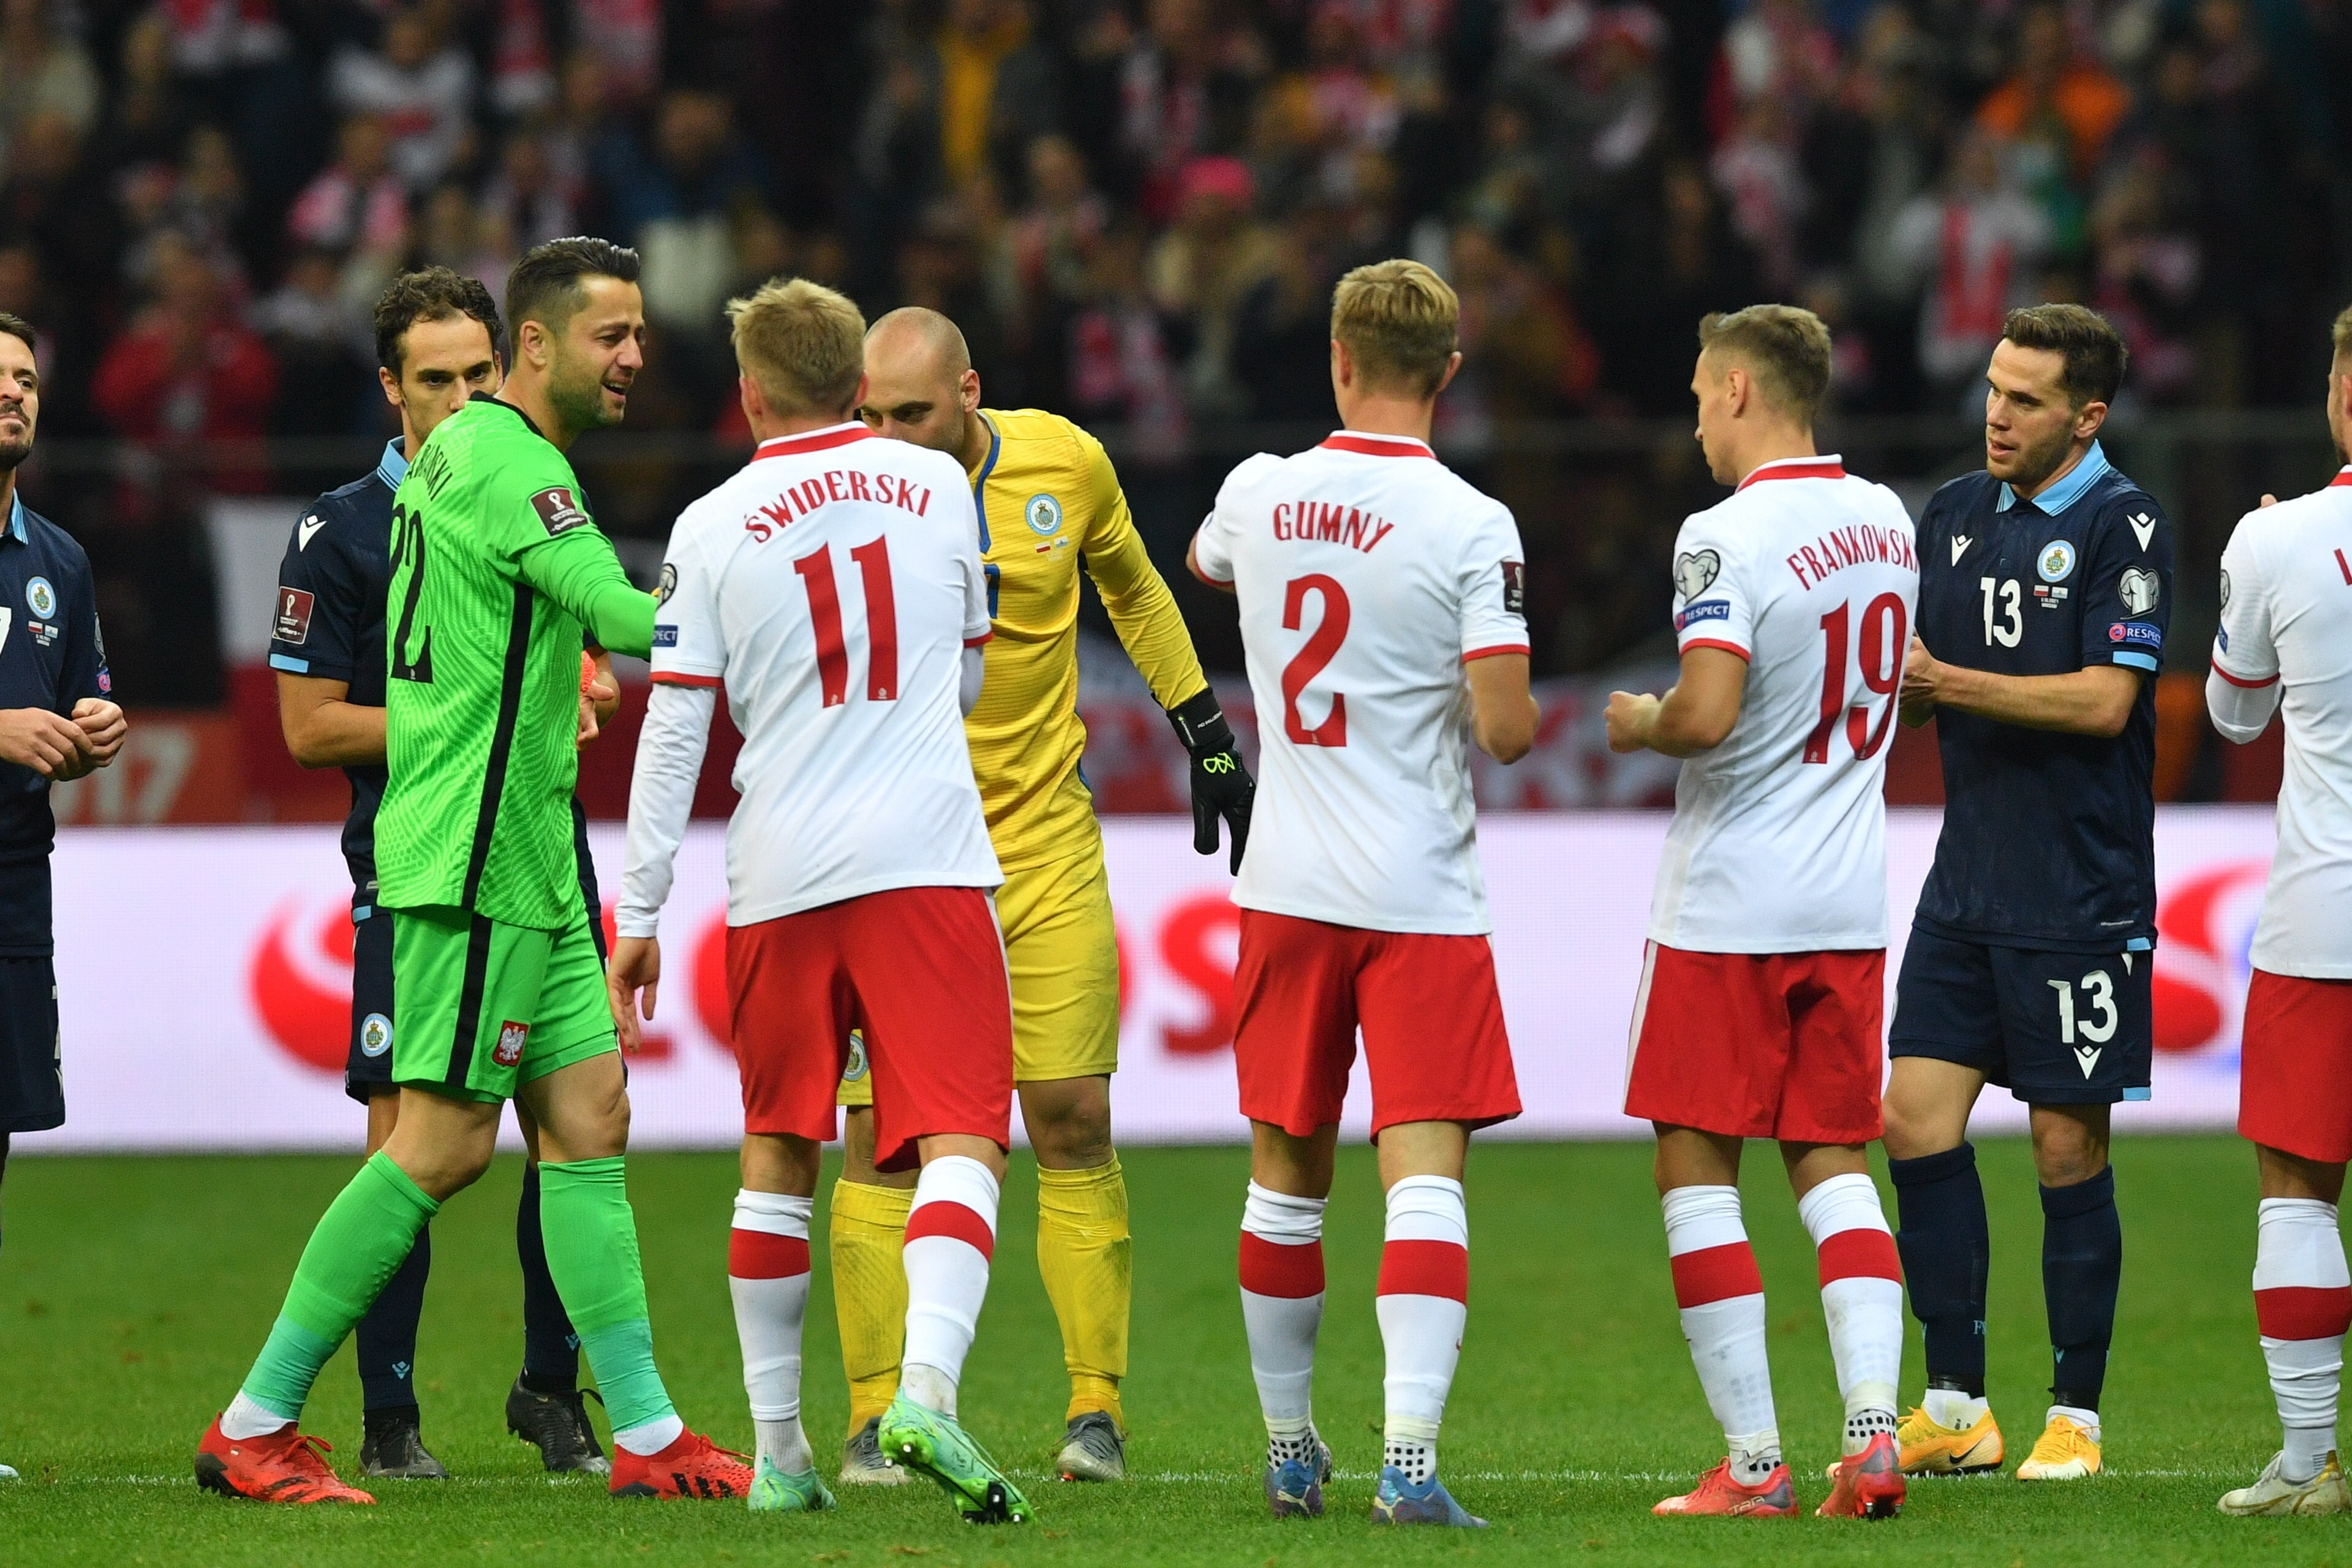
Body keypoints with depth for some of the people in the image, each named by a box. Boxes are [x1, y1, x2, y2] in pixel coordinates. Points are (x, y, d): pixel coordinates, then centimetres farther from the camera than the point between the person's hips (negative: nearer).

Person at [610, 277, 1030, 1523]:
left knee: (778, 1154, 14)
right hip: (929, 859, -1)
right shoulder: (936, 486, 7)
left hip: (780, 880, 1)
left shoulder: (713, 530, 1)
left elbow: (673, 735, 1)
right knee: (959, 1141, -7)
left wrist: (639, 917, 8)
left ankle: (778, 1447, 18)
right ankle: (926, 1386, -30)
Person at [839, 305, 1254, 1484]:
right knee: (880, 1131, -6)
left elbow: (1132, 590, 16)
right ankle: (875, 1419, 0)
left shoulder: (1063, 462, -3)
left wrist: (1208, 737, 17)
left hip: (1045, 843, 1)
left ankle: (1096, 1409, 6)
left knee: (1073, 1120, -2)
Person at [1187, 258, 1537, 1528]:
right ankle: (1408, 1458, -19)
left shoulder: (1260, 495, 1)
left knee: (1287, 1176, 15)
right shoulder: (1470, 527, -13)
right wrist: (1512, 720, 8)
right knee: (1426, 1176, -7)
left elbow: (1202, 562, 27)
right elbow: (1506, 729, -16)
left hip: (1286, 894, 4)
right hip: (1422, 898, -4)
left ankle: (1289, 1448, 26)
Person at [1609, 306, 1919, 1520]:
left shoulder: (1726, 536, -17)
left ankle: (1753, 1462, -1)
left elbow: (1707, 715, -27)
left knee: (1697, 1167, 3)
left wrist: (1640, 724, -5)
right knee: (1832, 1160, 12)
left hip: (1729, 908, -7)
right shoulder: (1886, 522, 8)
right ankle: (1872, 1428, -3)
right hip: (1851, 903, 7)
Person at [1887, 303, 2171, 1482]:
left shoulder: (2122, 524, -8)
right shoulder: (1955, 514, 11)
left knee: (2069, 1150, -1)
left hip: (2081, 898, -6)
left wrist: (1948, 682, -17)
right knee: (1918, 1123, -1)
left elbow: (2106, 698, -17)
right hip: (1966, 887, 6)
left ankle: (2076, 1413, 9)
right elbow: (1919, 685, 17)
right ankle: (1956, 1407, 6)